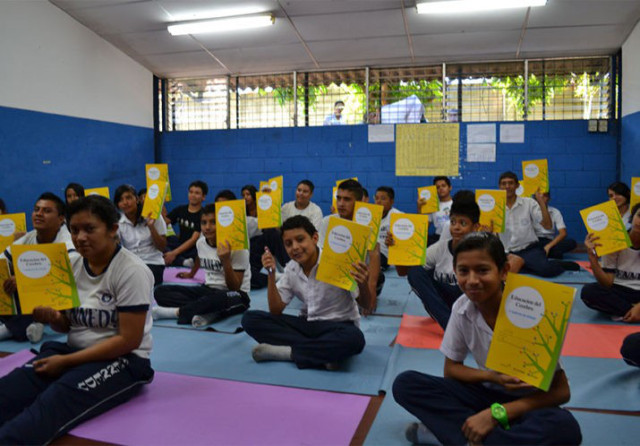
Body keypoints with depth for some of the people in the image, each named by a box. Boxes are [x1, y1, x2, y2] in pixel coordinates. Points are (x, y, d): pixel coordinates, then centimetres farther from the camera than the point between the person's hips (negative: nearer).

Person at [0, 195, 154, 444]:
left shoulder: (131, 271, -14)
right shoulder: (73, 265, 7)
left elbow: (128, 340, -16)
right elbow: (67, 325, 15)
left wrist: (66, 361, -16)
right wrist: (52, 319, -10)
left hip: (123, 360, -6)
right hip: (74, 350, 6)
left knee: (54, 402, -35)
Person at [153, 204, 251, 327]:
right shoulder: (201, 243, 1)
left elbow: (235, 288, -18)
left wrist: (226, 261, -31)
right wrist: (191, 274, 47)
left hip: (236, 295, -6)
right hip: (209, 289, 6)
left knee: (219, 299, -44)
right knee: (161, 291, -12)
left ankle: (178, 311, -21)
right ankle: (210, 313, -29)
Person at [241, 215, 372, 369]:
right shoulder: (290, 269, -1)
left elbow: (366, 304, -13)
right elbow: (276, 311, -1)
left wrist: (363, 284, -37)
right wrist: (271, 274, -12)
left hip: (337, 326, -5)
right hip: (306, 324, 5)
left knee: (354, 338, -40)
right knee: (250, 319, -13)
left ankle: (288, 351, -21)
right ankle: (322, 353, -20)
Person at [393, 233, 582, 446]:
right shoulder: (461, 308, -12)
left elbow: (560, 390, -17)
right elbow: (451, 369, 1)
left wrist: (495, 414, -24)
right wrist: (491, 377, -18)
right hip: (486, 394, 3)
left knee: (564, 427, -38)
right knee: (405, 383, -16)